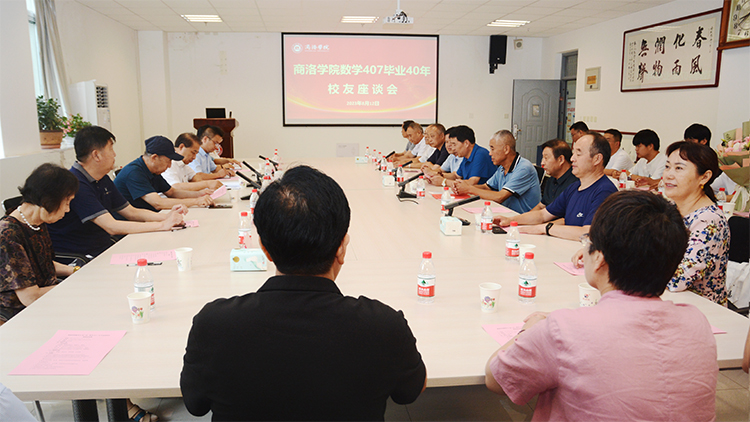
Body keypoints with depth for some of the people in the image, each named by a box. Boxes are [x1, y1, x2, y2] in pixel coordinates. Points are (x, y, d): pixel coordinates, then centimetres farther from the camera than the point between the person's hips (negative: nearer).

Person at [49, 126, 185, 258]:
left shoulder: (103, 180, 12)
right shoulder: (76, 184, -20)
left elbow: (131, 212, 15)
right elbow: (112, 227, -27)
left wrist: (166, 216, -3)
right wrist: (162, 225, -24)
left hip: (104, 248, 9)